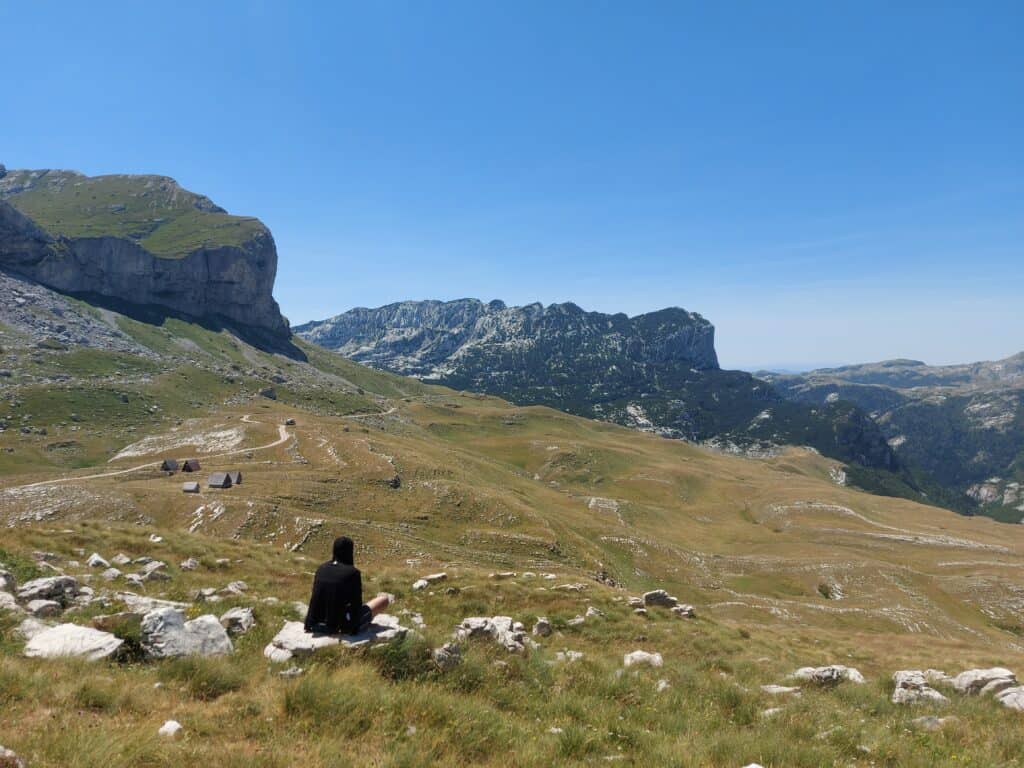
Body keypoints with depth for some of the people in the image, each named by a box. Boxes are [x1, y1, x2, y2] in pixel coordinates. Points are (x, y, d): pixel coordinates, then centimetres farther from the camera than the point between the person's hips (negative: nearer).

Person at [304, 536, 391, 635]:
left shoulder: (322, 569, -2)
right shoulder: (353, 572, -18)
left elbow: (314, 599, 4)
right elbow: (356, 603, -14)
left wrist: (309, 624, 12)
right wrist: (355, 629, -4)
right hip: (345, 625, -6)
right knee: (385, 599, 9)